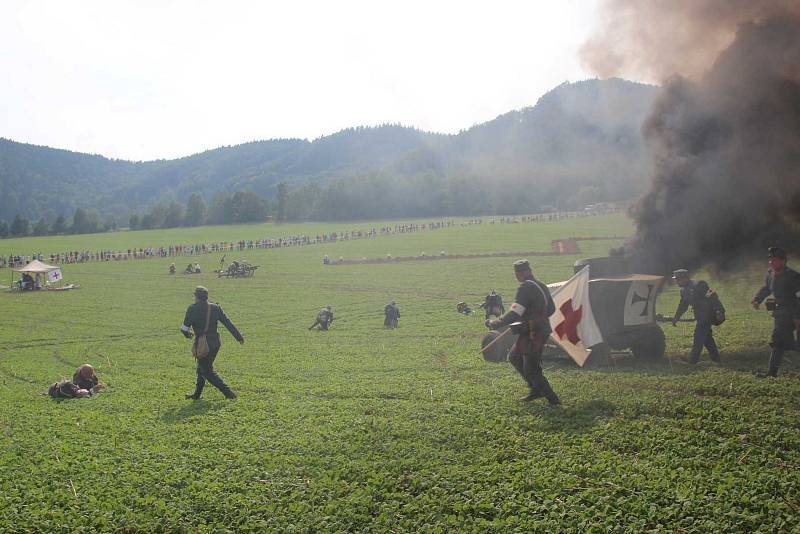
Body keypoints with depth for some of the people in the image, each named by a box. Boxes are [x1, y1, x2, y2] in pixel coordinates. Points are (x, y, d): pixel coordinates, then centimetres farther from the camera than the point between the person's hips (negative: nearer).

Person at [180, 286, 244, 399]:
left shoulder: (192, 309, -12)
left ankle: (228, 392, -9)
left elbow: (184, 328, -9)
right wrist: (238, 337, 5)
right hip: (216, 343, 6)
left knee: (208, 372, 2)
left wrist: (187, 334, 15)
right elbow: (228, 323, 0)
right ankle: (197, 394, 33)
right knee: (202, 368, 22)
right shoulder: (215, 308, 0)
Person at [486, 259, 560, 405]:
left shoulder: (525, 288, -19)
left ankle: (553, 400, 4)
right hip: (542, 329, 10)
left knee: (531, 370, -2)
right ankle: (535, 390, 24)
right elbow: (551, 309, 21)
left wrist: (494, 323, -15)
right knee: (515, 357, 20)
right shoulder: (540, 286, 10)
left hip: (533, 334, -10)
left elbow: (514, 314, -24)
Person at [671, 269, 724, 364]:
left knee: (699, 336, -9)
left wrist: (719, 310, -28)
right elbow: (683, 305, 21)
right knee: (706, 336, 15)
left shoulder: (698, 284, -20)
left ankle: (692, 359, -7)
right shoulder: (683, 290, 9)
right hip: (699, 315, 10)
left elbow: (712, 297, -23)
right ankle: (715, 357, 24)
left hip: (707, 313, -9)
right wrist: (676, 318, 21)